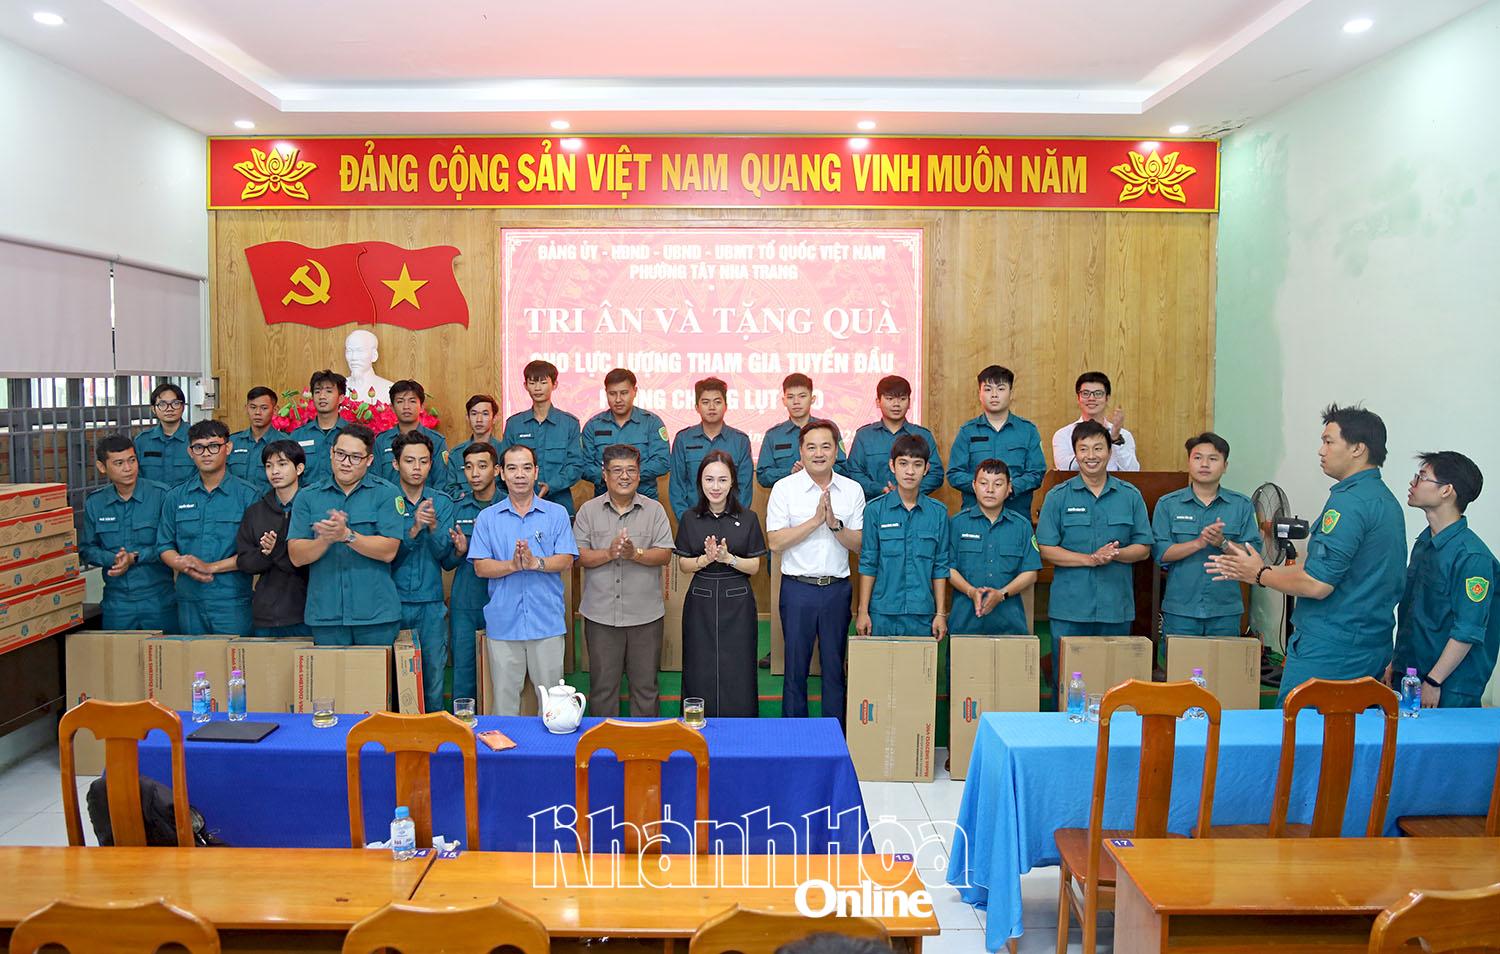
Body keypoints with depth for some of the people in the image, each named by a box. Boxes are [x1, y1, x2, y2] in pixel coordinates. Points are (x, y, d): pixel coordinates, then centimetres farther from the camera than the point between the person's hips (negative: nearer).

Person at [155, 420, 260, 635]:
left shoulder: (247, 496, -2)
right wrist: (185, 566, -12)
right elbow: (164, 546, 9)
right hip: (188, 601, 3)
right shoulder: (176, 497, 11)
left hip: (232, 602, -3)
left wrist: (211, 567, -15)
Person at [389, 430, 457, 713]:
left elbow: (443, 551, -4)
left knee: (433, 676, 5)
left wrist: (433, 526, -22)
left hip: (431, 604, 1)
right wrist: (414, 528, -23)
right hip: (392, 602, -1)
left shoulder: (442, 502, 5)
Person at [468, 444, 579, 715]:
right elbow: (480, 567, -1)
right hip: (503, 621, 1)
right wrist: (513, 565, -19)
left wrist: (536, 562, -20)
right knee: (504, 694, 7)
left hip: (547, 621, 0)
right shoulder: (487, 517, 6)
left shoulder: (557, 514, 5)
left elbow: (566, 561, -2)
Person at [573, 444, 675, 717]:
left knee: (645, 685, 8)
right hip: (600, 614, 0)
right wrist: (609, 553, -19)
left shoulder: (654, 510, 3)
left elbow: (665, 555, -4)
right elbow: (579, 556, -3)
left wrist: (635, 553, -21)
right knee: (602, 685, 9)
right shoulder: (588, 511, 3)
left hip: (645, 614, 0)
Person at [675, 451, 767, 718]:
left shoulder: (748, 518, 0)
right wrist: (705, 559, -15)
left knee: (738, 675, 0)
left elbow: (755, 567, 0)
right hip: (700, 602, 1)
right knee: (700, 674, 3)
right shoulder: (689, 518, 3)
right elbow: (683, 565, 4)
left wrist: (728, 558, -17)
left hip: (737, 603, -1)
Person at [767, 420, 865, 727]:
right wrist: (815, 520, -16)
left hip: (837, 588, 2)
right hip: (797, 588, -2)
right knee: (795, 668, 6)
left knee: (835, 668, 9)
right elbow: (775, 542, -10)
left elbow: (860, 545, 1)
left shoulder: (852, 490, 4)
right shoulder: (784, 488, -2)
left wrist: (835, 524, -15)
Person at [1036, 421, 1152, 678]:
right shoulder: (1058, 497, 2)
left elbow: (1144, 548, 7)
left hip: (1116, 607, 2)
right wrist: (1091, 559, -15)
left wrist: (1114, 554, -14)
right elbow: (1046, 549, -4)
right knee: (1066, 681, 3)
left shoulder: (1130, 496, 7)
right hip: (1069, 608, -1)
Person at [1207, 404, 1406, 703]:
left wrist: (1259, 574, -6)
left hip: (1329, 650, -10)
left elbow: (1317, 585, -22)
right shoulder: (1386, 499, 13)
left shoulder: (1348, 502, -19)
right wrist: (1257, 568, 15)